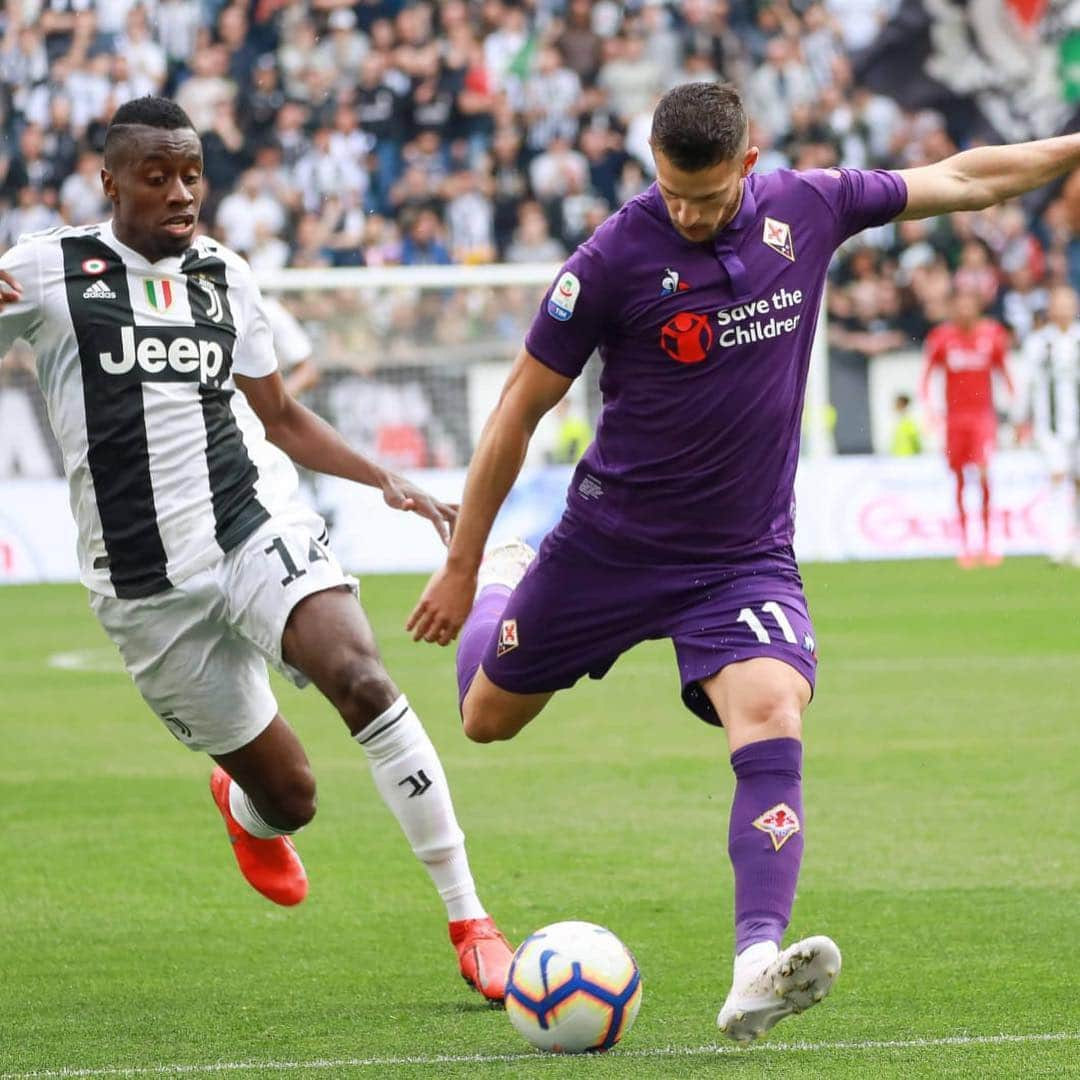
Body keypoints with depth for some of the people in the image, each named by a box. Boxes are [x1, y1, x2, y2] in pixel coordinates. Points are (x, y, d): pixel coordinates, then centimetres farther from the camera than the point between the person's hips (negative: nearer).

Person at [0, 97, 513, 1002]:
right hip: (145, 580, -2)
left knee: (362, 680, -28)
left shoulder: (225, 276, 14)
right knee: (288, 797, 1)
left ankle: (471, 924, -23)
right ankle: (247, 810, 43)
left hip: (255, 521, 2)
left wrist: (385, 480, 11)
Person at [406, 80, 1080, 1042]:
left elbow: (963, 179, 9)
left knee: (772, 718, -25)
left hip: (746, 557, 1)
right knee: (488, 718, 17)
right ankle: (503, 577, 54)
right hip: (610, 547, -1)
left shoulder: (807, 208, -7)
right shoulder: (614, 259, -17)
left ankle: (756, 971, -36)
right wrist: (461, 566, -5)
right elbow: (522, 409, -9)